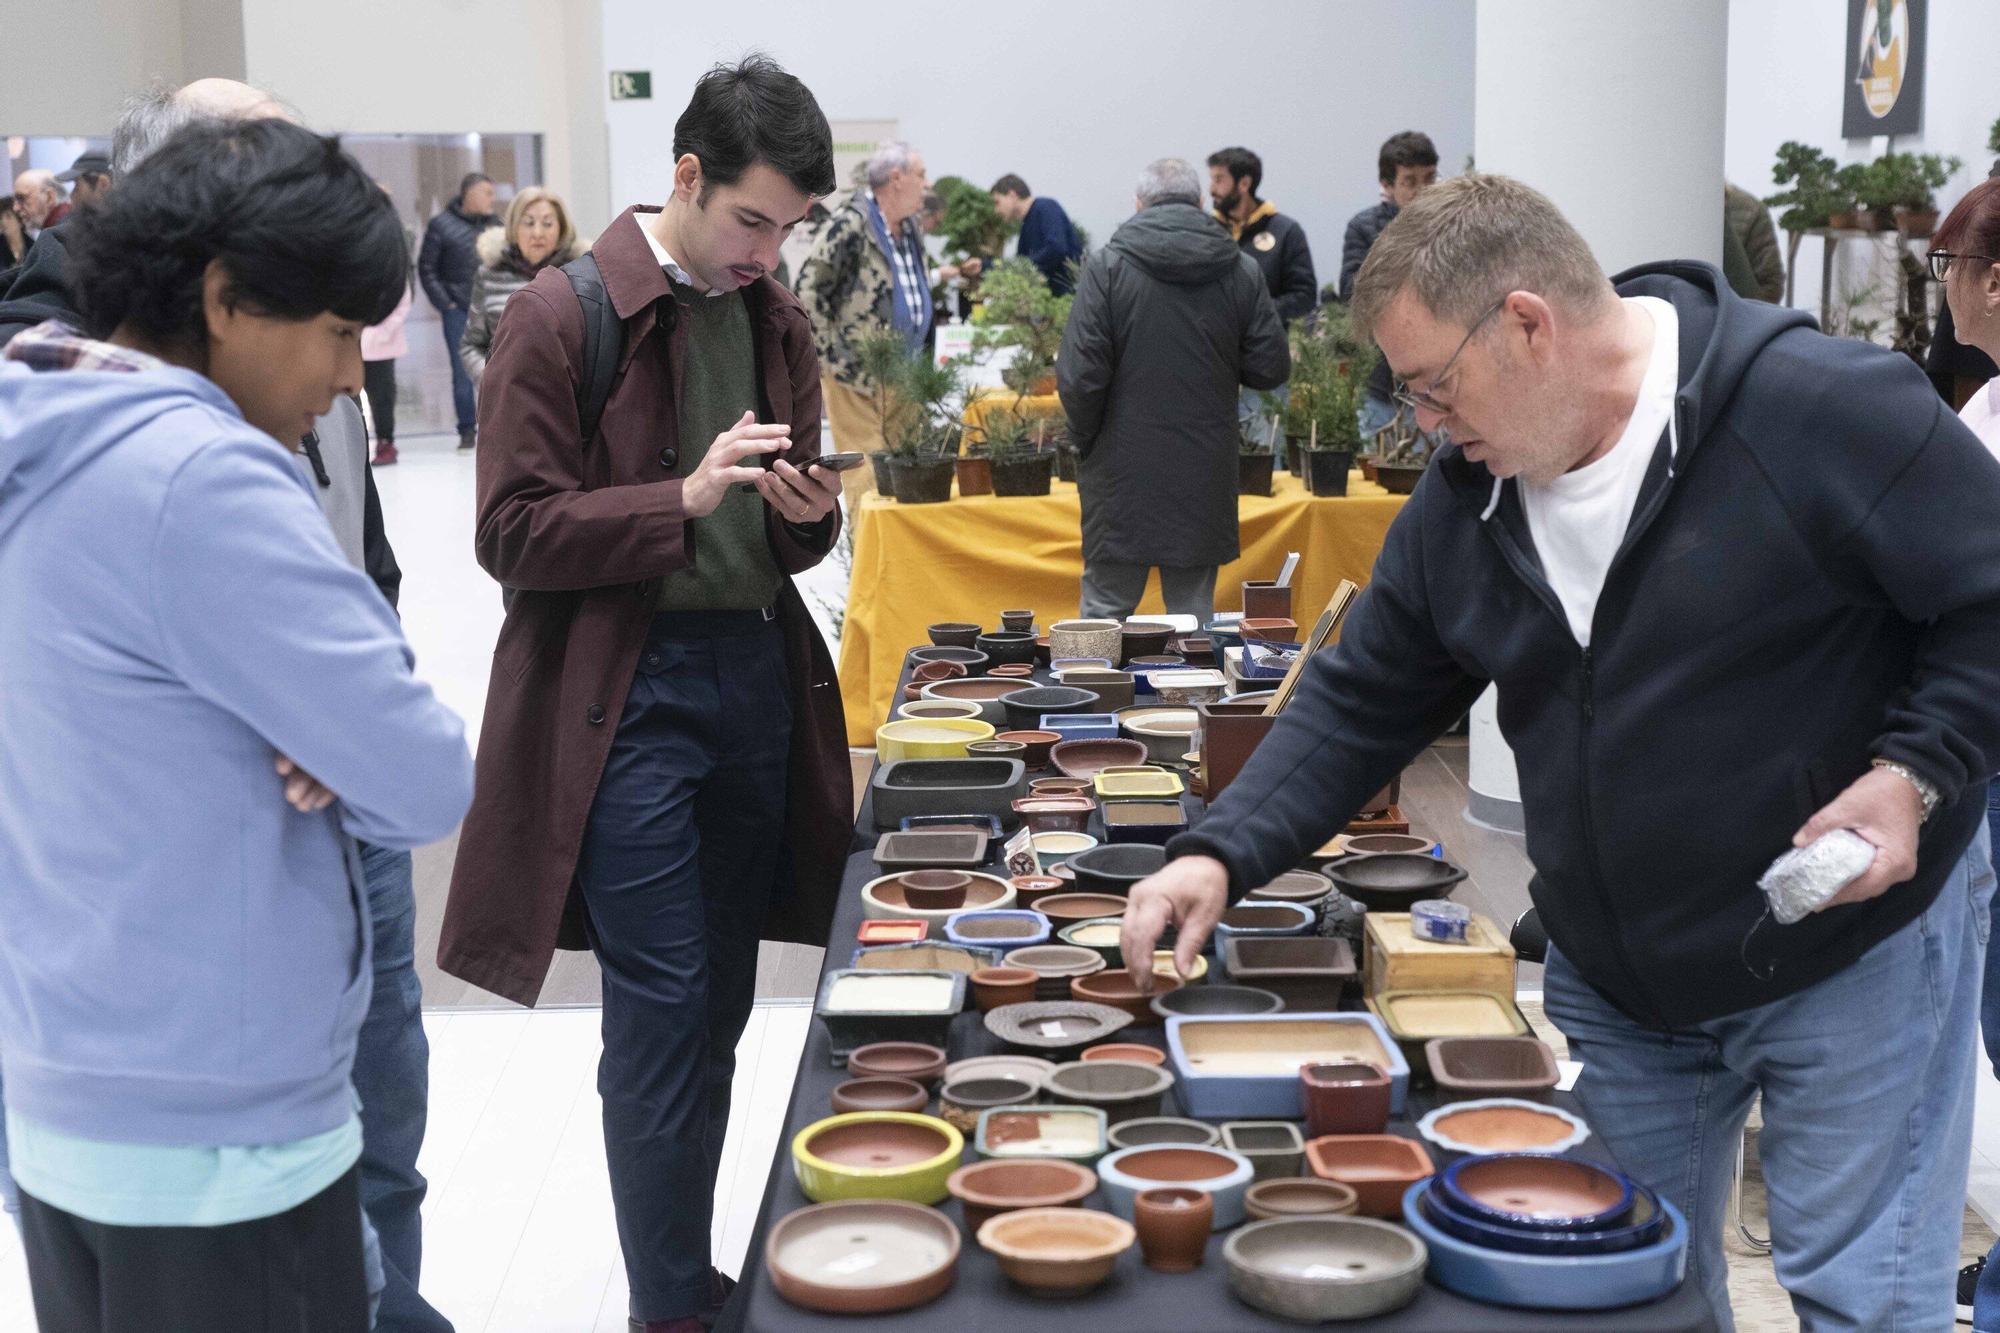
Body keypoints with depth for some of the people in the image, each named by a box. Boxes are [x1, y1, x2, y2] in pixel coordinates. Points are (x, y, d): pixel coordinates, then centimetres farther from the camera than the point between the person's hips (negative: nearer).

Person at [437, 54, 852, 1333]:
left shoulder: (778, 318, 11)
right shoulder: (560, 317, -9)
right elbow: (514, 534, -11)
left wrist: (809, 511, -5)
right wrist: (686, 497, -22)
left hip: (758, 673, 6)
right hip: (626, 691, -6)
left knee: (722, 1004, 13)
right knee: (662, 1011, -4)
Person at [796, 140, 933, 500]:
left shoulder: (911, 230, 14)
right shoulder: (849, 226, -14)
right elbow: (807, 291, -16)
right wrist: (834, 358, -17)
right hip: (856, 377, -8)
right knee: (867, 475, -8)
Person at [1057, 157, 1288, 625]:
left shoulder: (1108, 266, -8)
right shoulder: (1241, 271, -1)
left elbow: (1079, 376, -12)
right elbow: (1271, 369, 2)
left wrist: (1086, 440, 5)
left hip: (1122, 471, -2)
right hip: (1205, 476, 2)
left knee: (1104, 607, 6)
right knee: (1194, 612, 10)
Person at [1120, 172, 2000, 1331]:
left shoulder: (1821, 408, -22)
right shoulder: (1464, 500, -2)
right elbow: (1361, 706, 3)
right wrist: (1222, 856, -8)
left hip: (1857, 946, -5)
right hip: (1616, 978, 6)